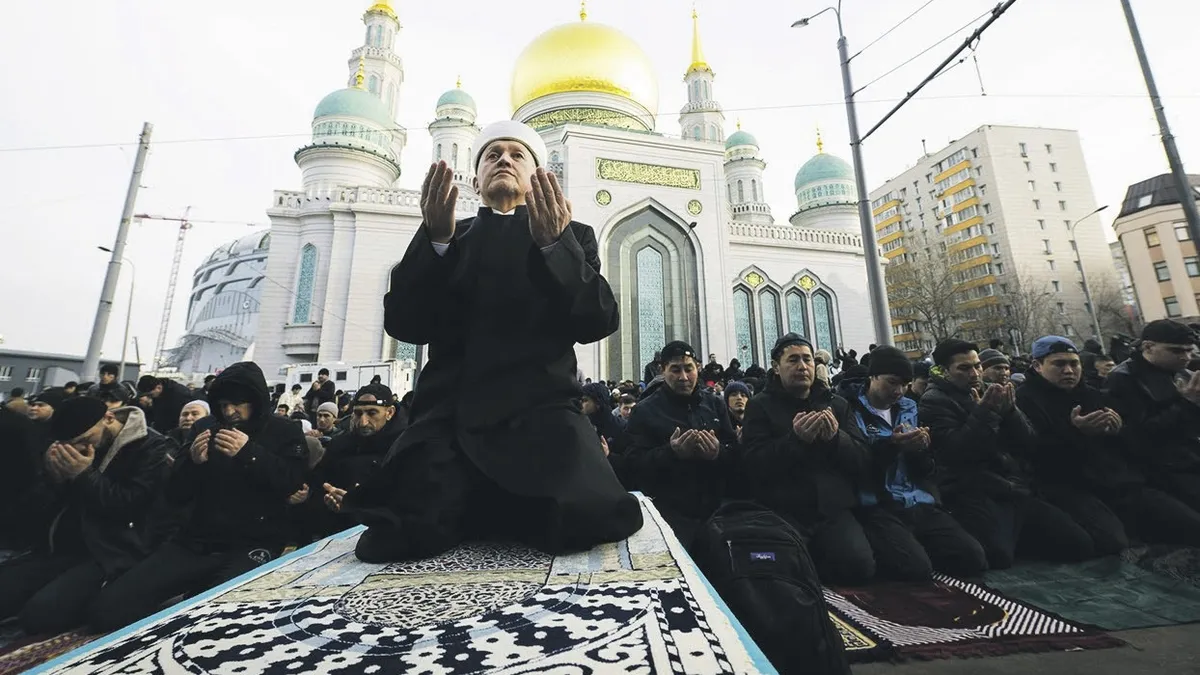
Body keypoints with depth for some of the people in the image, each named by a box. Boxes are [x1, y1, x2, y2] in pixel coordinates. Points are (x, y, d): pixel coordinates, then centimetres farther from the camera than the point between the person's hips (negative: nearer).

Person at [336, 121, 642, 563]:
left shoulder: (572, 237, 15)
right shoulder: (442, 239, 18)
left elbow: (598, 323, -1)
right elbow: (404, 325, 4)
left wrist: (554, 244, -17)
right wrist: (436, 239, -12)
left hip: (540, 408, 0)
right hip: (451, 410, 1)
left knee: (583, 521, -25)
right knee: (399, 537, -23)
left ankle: (502, 508, 9)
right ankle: (474, 507, 11)